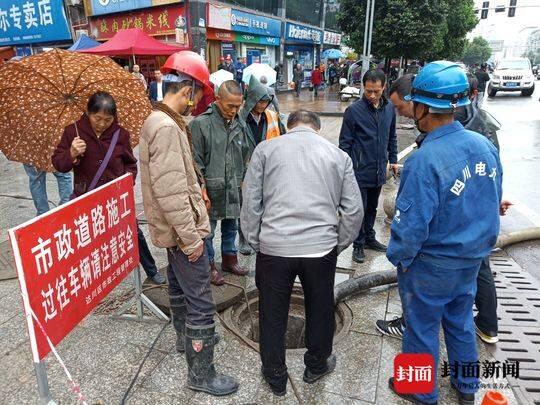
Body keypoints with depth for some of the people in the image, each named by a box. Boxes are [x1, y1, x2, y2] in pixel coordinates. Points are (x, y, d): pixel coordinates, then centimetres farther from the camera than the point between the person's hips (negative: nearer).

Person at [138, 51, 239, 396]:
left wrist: (197, 191, 17)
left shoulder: (159, 120, 8)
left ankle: (187, 337, 47)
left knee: (180, 287, 26)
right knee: (201, 302, 0)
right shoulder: (167, 128, -24)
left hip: (175, 228, 11)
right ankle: (201, 373, 15)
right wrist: (191, 237, -23)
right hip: (183, 230, -11)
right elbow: (170, 193, -28)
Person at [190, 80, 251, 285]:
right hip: (211, 189, -5)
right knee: (207, 231, 8)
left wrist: (242, 180, 13)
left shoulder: (239, 124, 6)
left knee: (231, 226, 19)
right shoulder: (200, 124, -11)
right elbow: (196, 161, -11)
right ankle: (209, 265, 25)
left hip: (234, 189, 5)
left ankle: (229, 259, 37)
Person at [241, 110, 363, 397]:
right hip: (321, 248, 2)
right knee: (320, 310, 23)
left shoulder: (265, 149, 5)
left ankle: (275, 377, 36)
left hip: (273, 247, -1)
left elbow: (250, 203, 1)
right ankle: (317, 366, 45)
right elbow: (354, 210, 5)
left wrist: (255, 242, 11)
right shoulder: (339, 155, 9)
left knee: (272, 316, 17)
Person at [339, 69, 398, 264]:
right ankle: (359, 244, 21)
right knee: (360, 209, 5)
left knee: (372, 207, 19)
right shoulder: (354, 110, -12)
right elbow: (345, 142, -9)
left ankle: (369, 238, 37)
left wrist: (393, 159, 16)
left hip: (379, 170, 5)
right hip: (360, 171, -5)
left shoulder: (389, 108, 2)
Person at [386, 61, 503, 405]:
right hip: (473, 259, 7)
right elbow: (493, 203, 6)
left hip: (432, 264, -7)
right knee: (460, 320, 25)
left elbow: (411, 224, -25)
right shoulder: (485, 146, -6)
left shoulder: (425, 161, -29)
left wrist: (398, 257, -7)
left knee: (423, 326, 15)